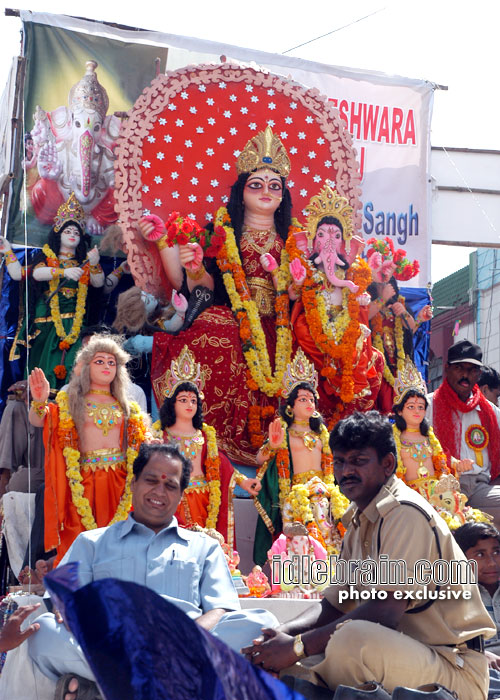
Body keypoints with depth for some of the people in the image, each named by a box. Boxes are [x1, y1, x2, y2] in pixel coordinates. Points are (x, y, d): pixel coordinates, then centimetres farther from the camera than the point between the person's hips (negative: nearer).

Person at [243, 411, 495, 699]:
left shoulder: (406, 513, -17)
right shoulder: (359, 521, 14)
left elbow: (385, 611, -25)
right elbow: (334, 603, 13)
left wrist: (298, 646, -22)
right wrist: (282, 632, -6)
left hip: (456, 669, -9)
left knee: (353, 638, -35)